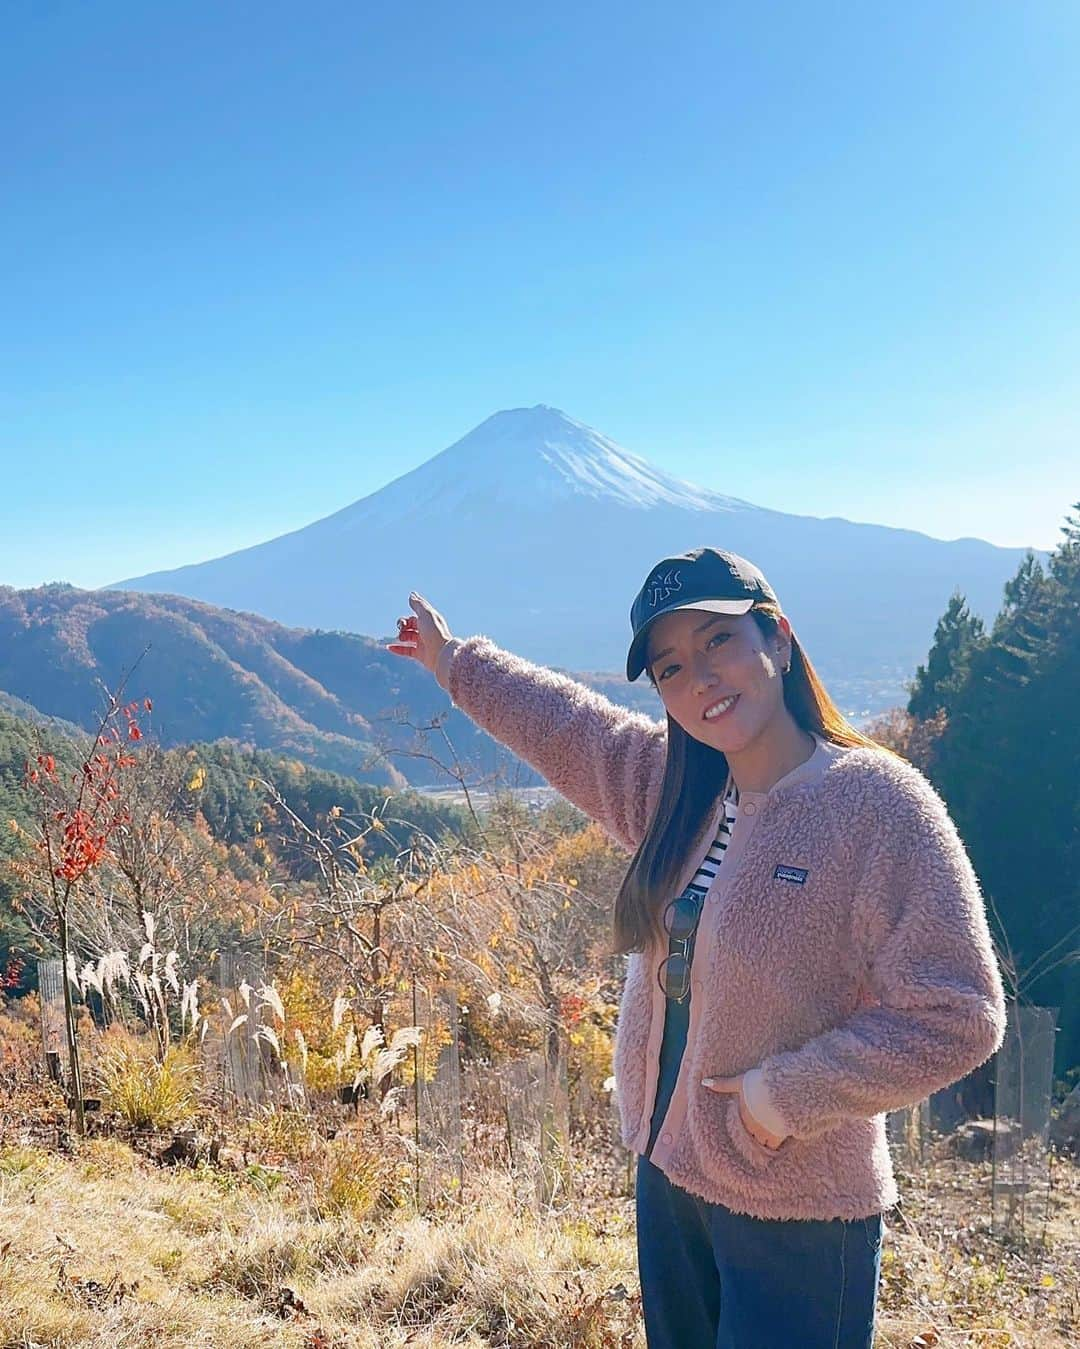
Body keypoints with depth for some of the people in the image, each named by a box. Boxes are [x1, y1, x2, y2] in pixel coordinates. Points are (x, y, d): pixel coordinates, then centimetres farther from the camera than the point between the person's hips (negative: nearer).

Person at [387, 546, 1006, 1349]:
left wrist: (789, 1093, -18)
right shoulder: (679, 789, 2)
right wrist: (457, 664, 29)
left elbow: (955, 1017, -21)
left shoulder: (875, 799, -20)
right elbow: (567, 726, 19)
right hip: (668, 1175, 7)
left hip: (797, 1212, -7)